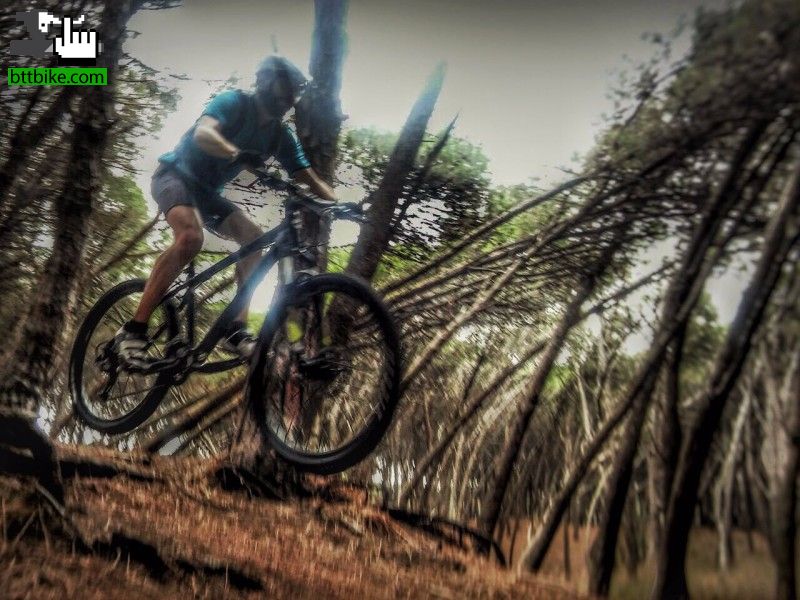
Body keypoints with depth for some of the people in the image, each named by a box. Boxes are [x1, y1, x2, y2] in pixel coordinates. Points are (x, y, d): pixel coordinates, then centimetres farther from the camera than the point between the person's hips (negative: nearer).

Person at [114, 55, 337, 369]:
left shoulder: (281, 136, 2)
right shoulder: (234, 102, -16)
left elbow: (311, 179, 1)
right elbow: (203, 133, -35)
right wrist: (239, 154, -54)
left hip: (207, 191, 7)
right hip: (177, 174, -7)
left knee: (254, 237, -15)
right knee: (190, 237, -34)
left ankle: (236, 330, -14)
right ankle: (133, 330, -29)